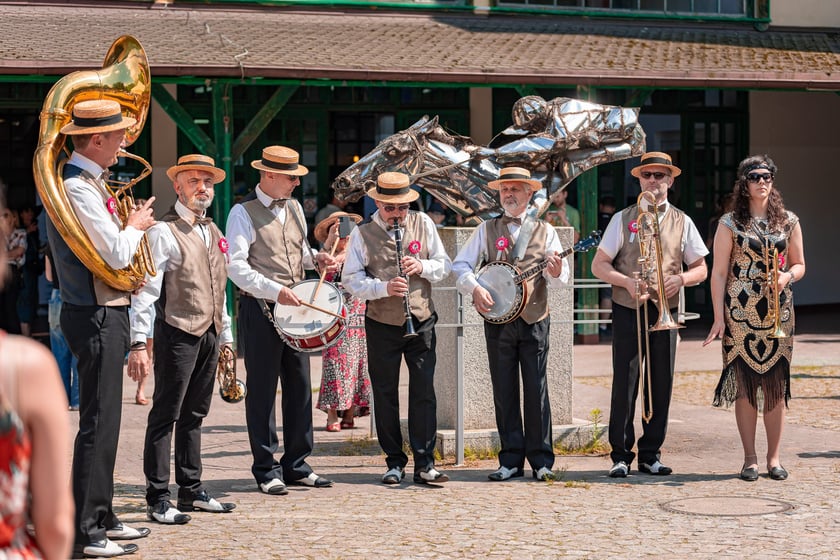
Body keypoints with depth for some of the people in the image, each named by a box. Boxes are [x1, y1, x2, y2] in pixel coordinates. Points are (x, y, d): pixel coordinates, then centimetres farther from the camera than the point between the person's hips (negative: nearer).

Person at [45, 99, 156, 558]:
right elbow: (116, 254, -20)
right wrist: (135, 226, -3)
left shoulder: (84, 180, 13)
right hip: (97, 316, -11)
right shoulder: (77, 188, -19)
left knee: (103, 421, 17)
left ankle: (101, 517, 26)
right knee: (98, 423, -7)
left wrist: (127, 226, 8)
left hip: (104, 312, 11)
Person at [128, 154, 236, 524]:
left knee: (194, 416, 14)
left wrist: (225, 335, 20)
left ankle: (191, 491, 22)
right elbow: (146, 289, -14)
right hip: (178, 334, -7)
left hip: (209, 335, 8)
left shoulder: (212, 231, 16)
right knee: (165, 416, -4)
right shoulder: (165, 232, -9)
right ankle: (158, 498, 0)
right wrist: (138, 343, -20)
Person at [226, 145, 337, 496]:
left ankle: (296, 465, 17)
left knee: (299, 385, 8)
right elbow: (235, 266, -16)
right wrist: (275, 290, -25)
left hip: (294, 307, 7)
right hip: (260, 309, -7)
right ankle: (266, 470, 5)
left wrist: (315, 257, 5)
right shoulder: (244, 213, -8)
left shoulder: (294, 208, 15)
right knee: (263, 389, -1)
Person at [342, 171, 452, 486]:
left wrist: (422, 266, -12)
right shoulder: (362, 234, -2)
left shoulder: (423, 224, 6)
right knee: (385, 395, 5)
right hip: (382, 326, -1)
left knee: (424, 392, -3)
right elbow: (352, 280, -6)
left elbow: (444, 266, 9)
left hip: (421, 321, 1)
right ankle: (395, 462, 14)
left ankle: (424, 464, -1)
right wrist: (384, 287, -22)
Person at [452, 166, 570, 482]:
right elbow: (460, 265, 6)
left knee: (536, 391, -2)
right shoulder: (486, 230, 9)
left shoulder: (545, 231, 7)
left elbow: (560, 280, 2)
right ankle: (511, 460, 9)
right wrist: (475, 289, -12)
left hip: (534, 321, -1)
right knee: (504, 391, 3)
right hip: (498, 321, 1)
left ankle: (541, 461, 5)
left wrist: (555, 272, -20)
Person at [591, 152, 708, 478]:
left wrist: (679, 279, -9)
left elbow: (700, 269, 13)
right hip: (628, 310, -2)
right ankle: (621, 457, 2)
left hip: (665, 312, 2)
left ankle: (651, 455, 12)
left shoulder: (682, 222, 10)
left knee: (661, 384, 3)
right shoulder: (623, 219, 6)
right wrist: (627, 282, -15)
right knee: (624, 383, -5)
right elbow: (598, 265, 3)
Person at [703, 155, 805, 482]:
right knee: (744, 384, -1)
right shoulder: (730, 223, 2)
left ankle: (774, 457, 10)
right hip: (740, 313, -2)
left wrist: (787, 276, -8)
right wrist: (719, 317, -6)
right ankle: (750, 459, 7)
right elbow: (719, 273, 0)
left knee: (776, 385, 1)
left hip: (778, 312, 2)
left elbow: (799, 265, 16)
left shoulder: (789, 222, 9)